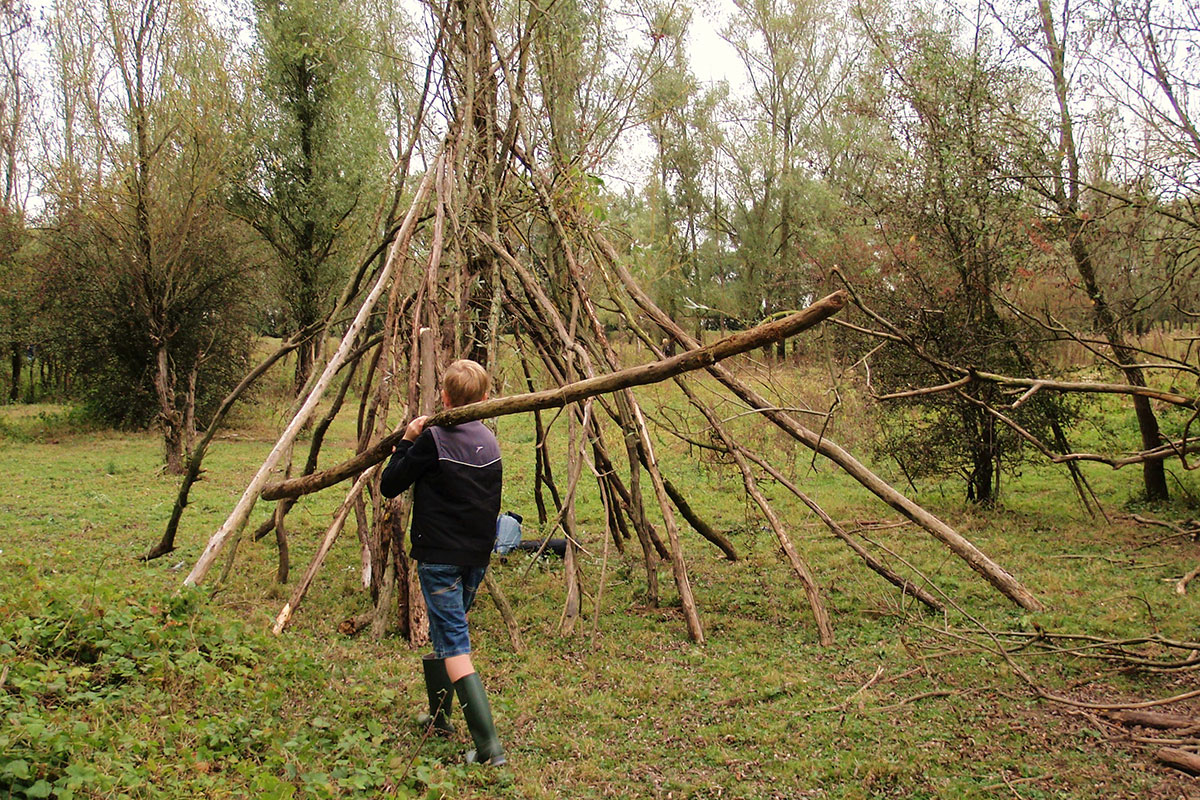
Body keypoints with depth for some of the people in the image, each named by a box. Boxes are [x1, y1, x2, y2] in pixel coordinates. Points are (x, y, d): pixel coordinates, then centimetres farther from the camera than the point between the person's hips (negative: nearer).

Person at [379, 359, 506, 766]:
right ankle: (439, 716, 37)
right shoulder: (489, 442, 5)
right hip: (477, 556, 7)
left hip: (439, 556, -7)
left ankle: (488, 745, -13)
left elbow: (390, 485, -7)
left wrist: (407, 441, 0)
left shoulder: (433, 440, -14)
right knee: (446, 631, 24)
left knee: (454, 644, -7)